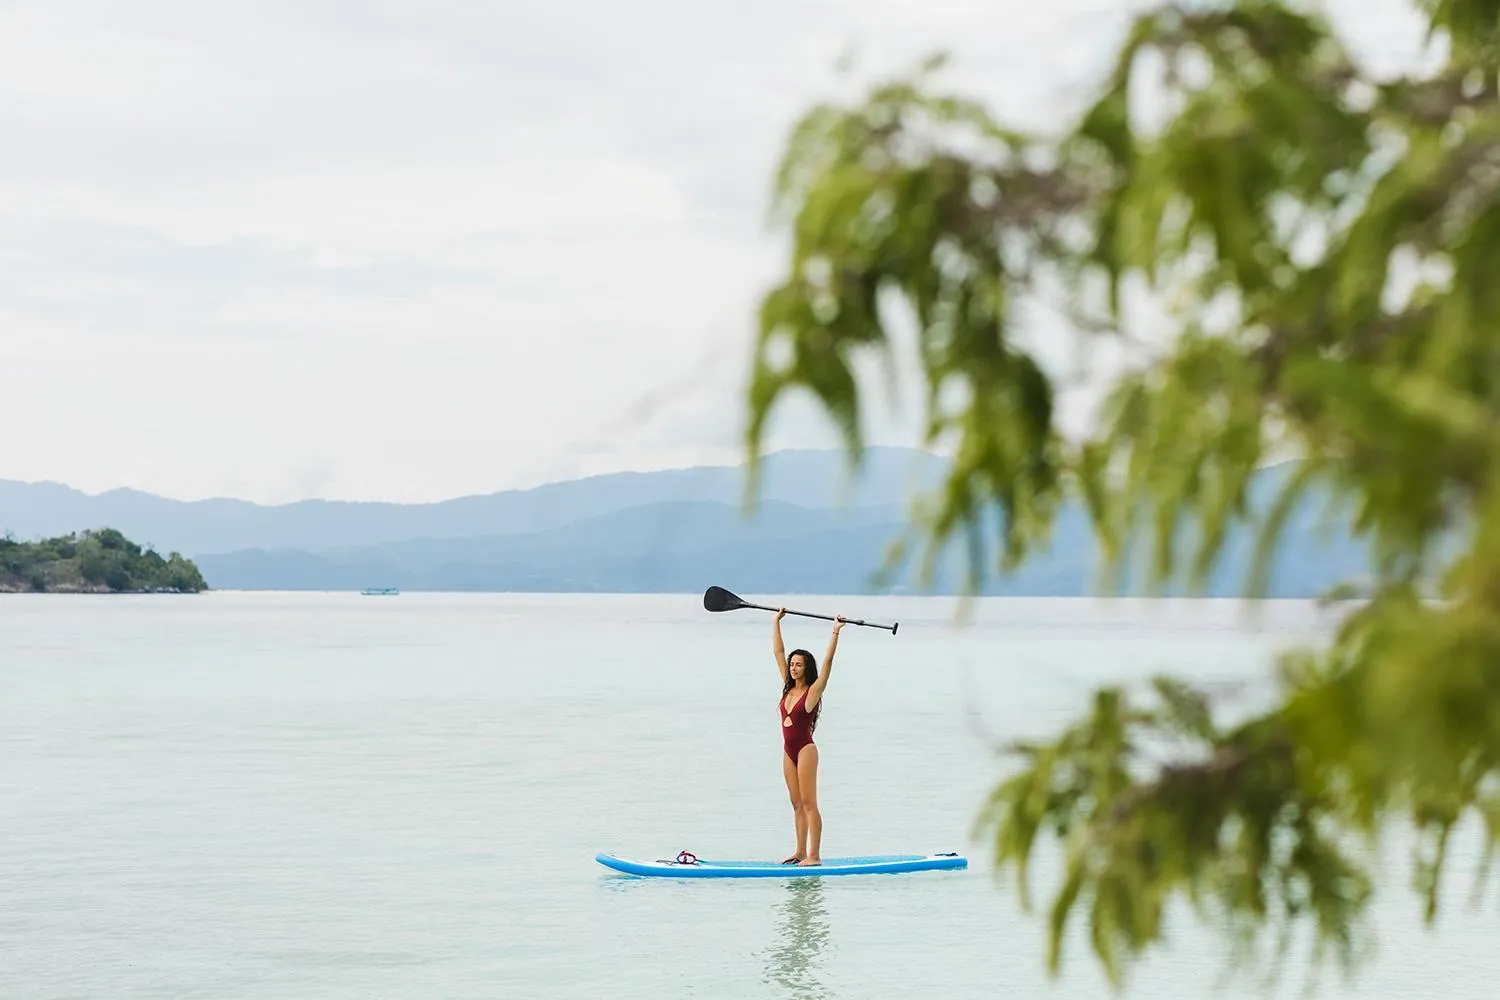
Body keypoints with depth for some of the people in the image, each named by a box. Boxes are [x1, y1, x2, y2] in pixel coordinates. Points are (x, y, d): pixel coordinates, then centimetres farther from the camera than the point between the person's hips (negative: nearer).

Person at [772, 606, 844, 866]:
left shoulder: (812, 691, -8)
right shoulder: (788, 688, 9)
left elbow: (827, 661, -18)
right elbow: (778, 652, 14)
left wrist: (836, 632, -24)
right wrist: (776, 621, 15)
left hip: (805, 750, -7)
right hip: (789, 751, 7)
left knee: (809, 803, -7)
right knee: (797, 804, 10)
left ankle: (814, 855, -8)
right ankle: (801, 852, 13)